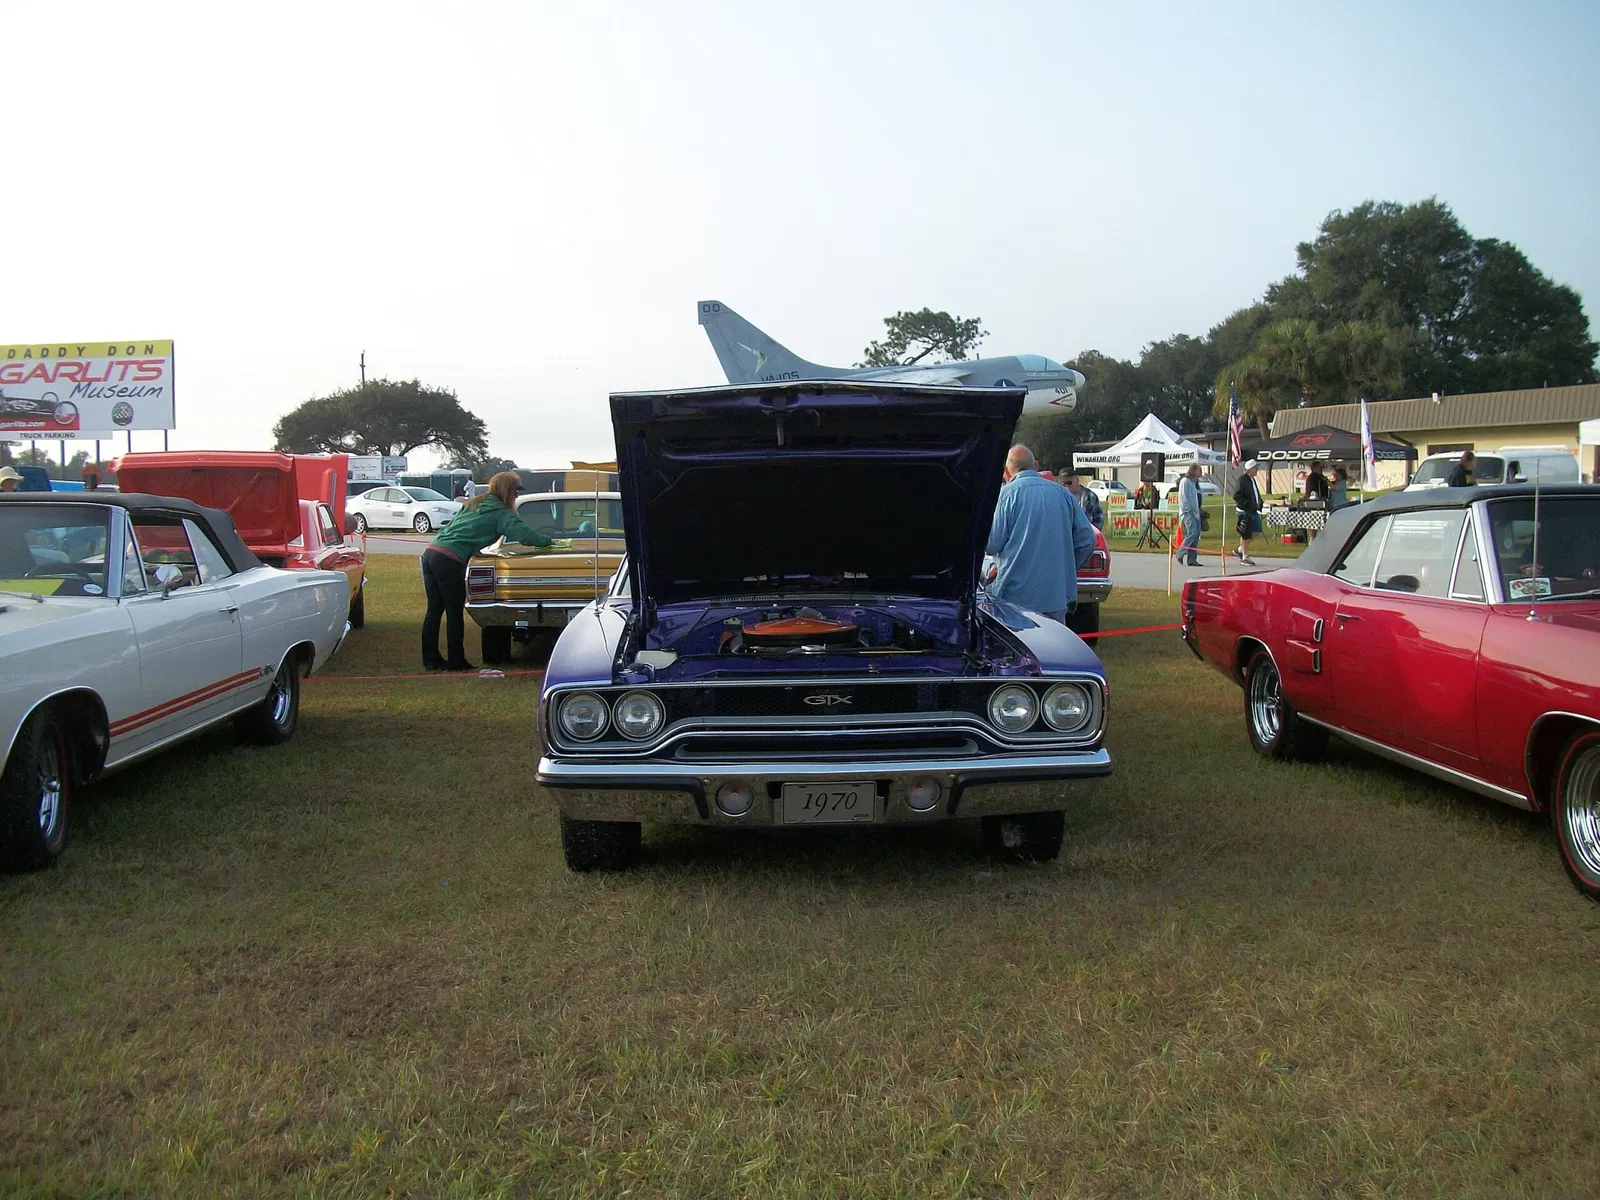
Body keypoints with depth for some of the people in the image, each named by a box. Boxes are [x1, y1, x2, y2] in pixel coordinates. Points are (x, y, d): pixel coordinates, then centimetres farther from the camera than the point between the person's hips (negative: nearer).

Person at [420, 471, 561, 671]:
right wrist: (549, 542, 2)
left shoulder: (473, 504, 22)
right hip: (449, 562, -8)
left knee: (434, 610, 12)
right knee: (455, 614, 3)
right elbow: (523, 534, -12)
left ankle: (430, 659, 17)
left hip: (430, 552, 8)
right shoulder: (499, 513, -1)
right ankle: (456, 661, 8)